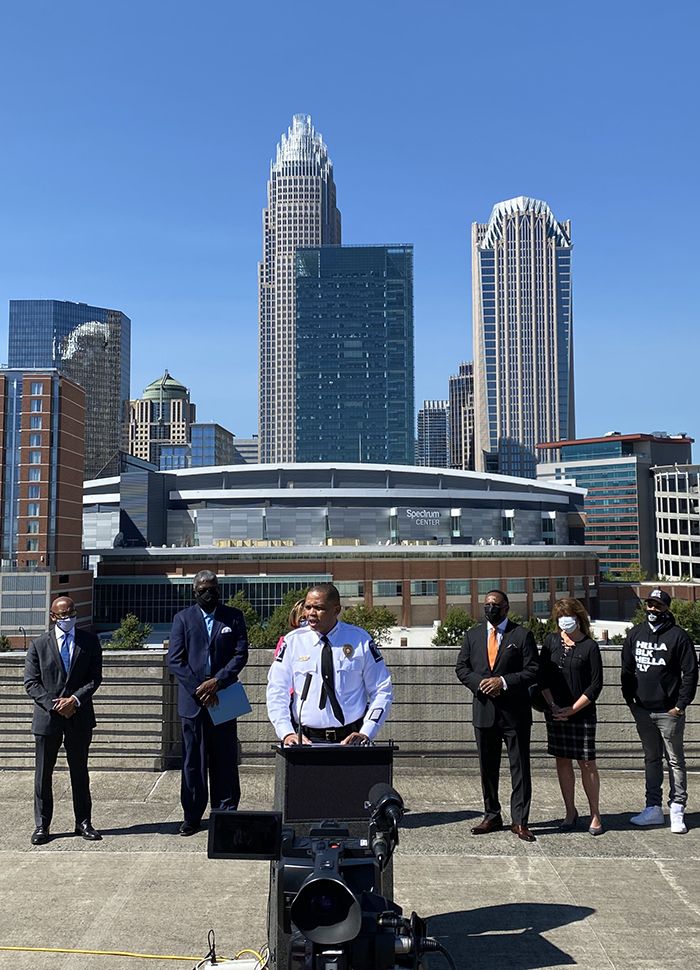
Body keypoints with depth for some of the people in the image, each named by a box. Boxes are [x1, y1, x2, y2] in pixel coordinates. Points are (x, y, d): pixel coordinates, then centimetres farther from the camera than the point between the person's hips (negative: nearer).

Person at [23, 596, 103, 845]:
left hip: (80, 716, 1)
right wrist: (54, 705, -13)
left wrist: (74, 699, -14)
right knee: (43, 775, 7)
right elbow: (31, 683, -3)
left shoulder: (90, 641, 2)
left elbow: (95, 677, 0)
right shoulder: (39, 645, 0)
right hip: (47, 717, -1)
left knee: (80, 773, 10)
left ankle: (83, 822, 20)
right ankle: (42, 825, 20)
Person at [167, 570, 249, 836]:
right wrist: (199, 689, -11)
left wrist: (218, 681, -14)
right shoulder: (183, 618, 4)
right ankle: (192, 817, 16)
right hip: (192, 701, 0)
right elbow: (174, 661, -2)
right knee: (193, 761, 5)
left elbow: (241, 654, -1)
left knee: (225, 761, 4)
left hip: (223, 699, 0)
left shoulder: (234, 617, 6)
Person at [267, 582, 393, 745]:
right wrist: (287, 733, -8)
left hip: (350, 739, 0)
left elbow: (382, 691, 6)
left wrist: (366, 733, -5)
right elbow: (276, 693, 5)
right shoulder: (292, 641, 5)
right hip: (305, 740, 1)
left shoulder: (360, 640, 4)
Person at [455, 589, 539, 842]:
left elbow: (532, 671, -6)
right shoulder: (472, 635, 9)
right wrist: (479, 683, -10)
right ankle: (492, 816, 25)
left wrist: (503, 681, -17)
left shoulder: (522, 635, -2)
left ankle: (519, 821, 10)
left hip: (515, 711, -3)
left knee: (520, 767, 1)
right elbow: (462, 667, 9)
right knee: (487, 767, 12)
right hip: (484, 709, 3)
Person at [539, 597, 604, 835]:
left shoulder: (590, 646, -5)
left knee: (587, 763, 0)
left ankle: (595, 815, 12)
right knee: (562, 762, 8)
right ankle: (570, 813, 20)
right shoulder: (551, 641, 4)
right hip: (555, 713, 3)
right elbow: (543, 677, 4)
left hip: (582, 713, -3)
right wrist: (553, 706, -7)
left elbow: (596, 685, -7)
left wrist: (572, 709, -11)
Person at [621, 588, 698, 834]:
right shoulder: (635, 634, 6)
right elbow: (627, 670, 13)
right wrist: (630, 700, 7)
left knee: (675, 760, 4)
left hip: (668, 712, -5)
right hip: (643, 711, 5)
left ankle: (677, 810, 12)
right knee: (651, 760, 13)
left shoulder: (678, 636, -8)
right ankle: (653, 808, 21)